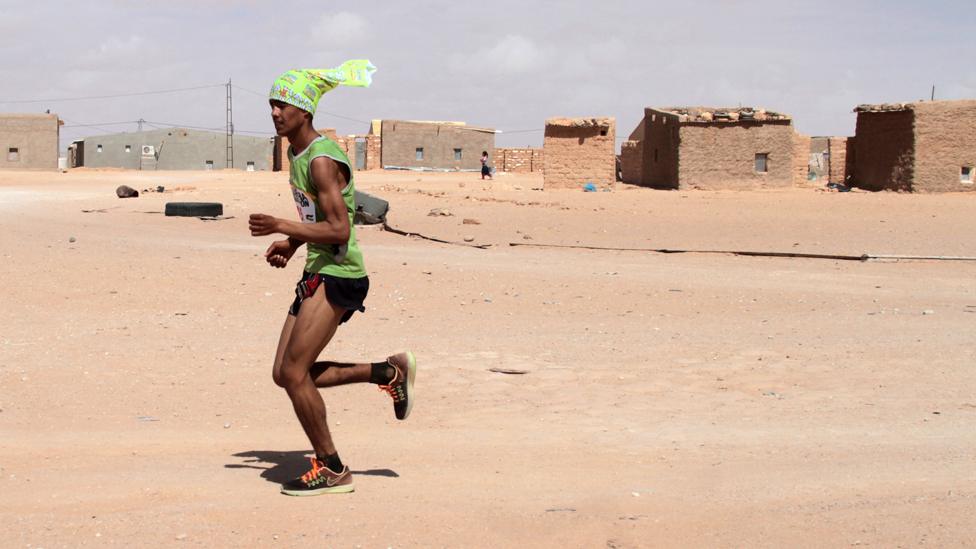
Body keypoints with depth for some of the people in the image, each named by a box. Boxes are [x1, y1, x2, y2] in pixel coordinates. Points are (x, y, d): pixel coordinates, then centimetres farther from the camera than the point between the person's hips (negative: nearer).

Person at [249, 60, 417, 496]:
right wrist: (290, 245, 10)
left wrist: (281, 228, -21)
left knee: (293, 372, -10)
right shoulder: (296, 153, 13)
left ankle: (332, 470, 4)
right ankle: (389, 372, 20)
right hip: (317, 273, 10)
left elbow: (339, 231, -23)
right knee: (285, 374, 8)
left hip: (338, 276, -10)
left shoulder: (322, 160, -18)